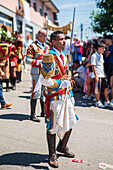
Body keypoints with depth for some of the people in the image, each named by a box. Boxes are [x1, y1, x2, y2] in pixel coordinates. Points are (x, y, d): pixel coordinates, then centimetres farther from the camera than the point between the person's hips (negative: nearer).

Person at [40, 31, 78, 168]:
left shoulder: (63, 56, 12)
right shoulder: (49, 57, -16)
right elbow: (44, 80, -20)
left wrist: (70, 93, 18)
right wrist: (61, 83, -17)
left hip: (65, 95, 9)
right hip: (54, 96, -8)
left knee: (70, 122, 15)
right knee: (53, 126, 2)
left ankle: (62, 147, 37)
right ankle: (52, 155, 18)